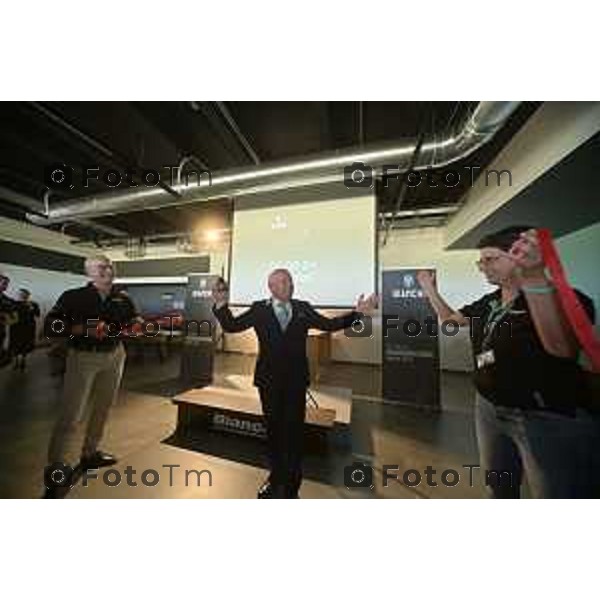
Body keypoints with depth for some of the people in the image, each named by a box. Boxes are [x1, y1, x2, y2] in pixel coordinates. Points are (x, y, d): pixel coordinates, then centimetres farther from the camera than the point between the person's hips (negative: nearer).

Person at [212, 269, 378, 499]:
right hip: (269, 380, 0)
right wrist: (221, 304, -16)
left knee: (294, 431, 12)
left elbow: (330, 324, 1)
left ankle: (291, 485, 36)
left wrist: (357, 312, -7)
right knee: (273, 429, 19)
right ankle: (276, 478, 44)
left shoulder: (303, 309, 0)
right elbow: (231, 325, -2)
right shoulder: (259, 309, -2)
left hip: (296, 380, 0)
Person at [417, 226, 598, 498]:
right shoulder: (488, 302, 2)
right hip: (489, 409, 7)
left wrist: (534, 278, -48)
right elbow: (450, 318, 16)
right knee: (498, 486, 27)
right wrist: (429, 289, 13)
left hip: (551, 420, -6)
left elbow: (562, 348, -39)